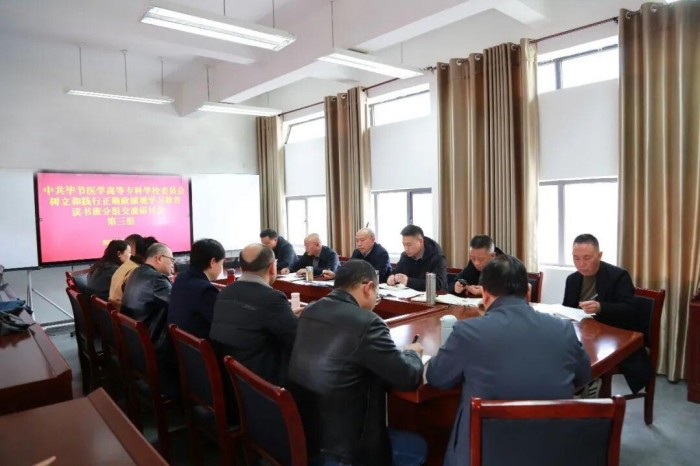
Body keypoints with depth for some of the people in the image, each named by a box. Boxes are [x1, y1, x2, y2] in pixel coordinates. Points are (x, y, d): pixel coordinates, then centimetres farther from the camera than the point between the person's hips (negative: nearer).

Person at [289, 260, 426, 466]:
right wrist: (412, 353, 7)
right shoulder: (366, 323, -23)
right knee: (417, 445, 16)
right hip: (338, 448, -7)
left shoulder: (310, 311, -1)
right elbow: (408, 378, -14)